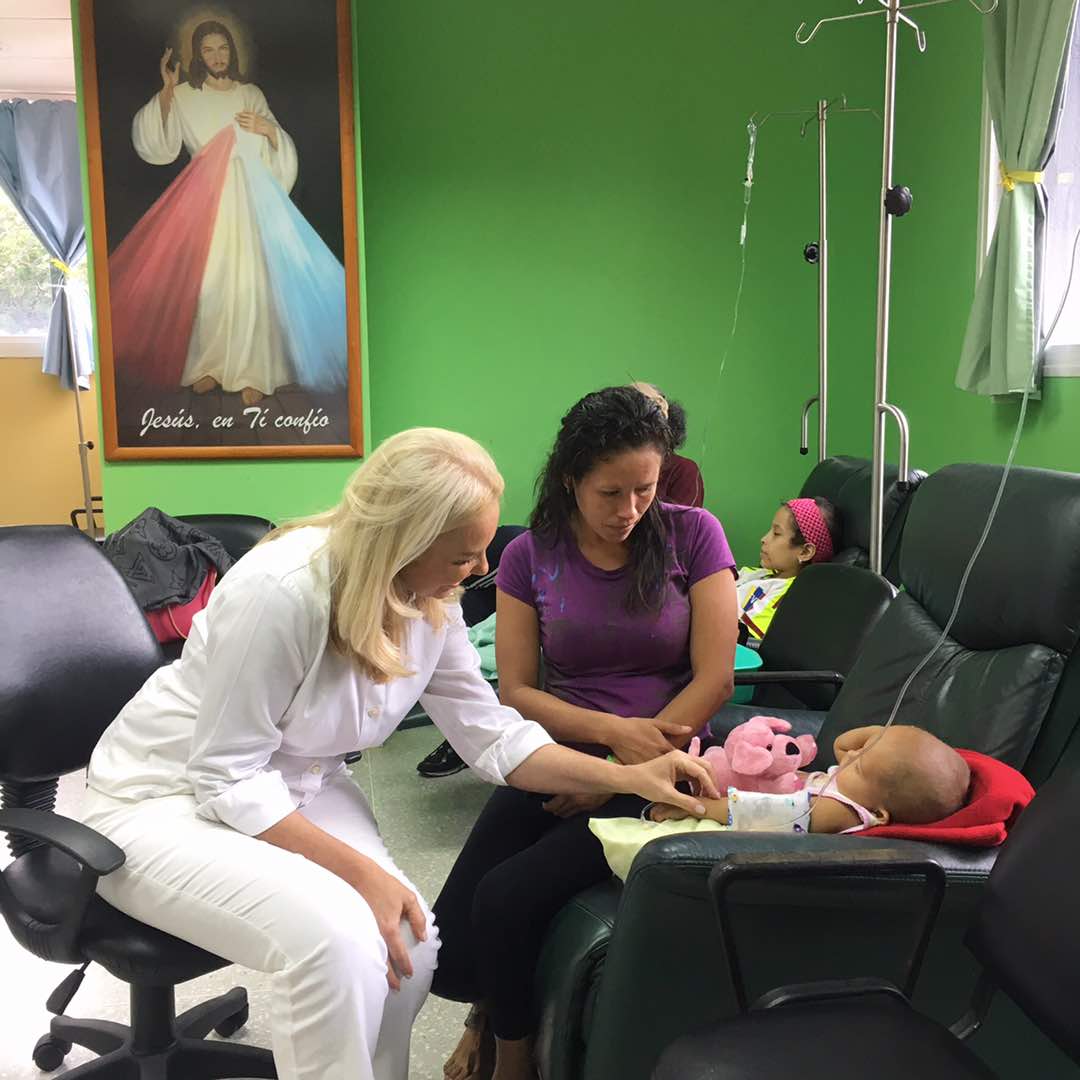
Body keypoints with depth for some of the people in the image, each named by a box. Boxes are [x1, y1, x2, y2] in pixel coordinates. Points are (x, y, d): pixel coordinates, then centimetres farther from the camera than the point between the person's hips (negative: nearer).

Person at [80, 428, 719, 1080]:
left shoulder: (432, 602, -9)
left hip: (297, 790, 6)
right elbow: (228, 779, -25)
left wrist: (631, 778, -10)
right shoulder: (278, 592, -31)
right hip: (168, 799, -6)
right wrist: (360, 872, -28)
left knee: (408, 941, -18)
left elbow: (491, 734, -2)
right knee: (336, 939, -30)